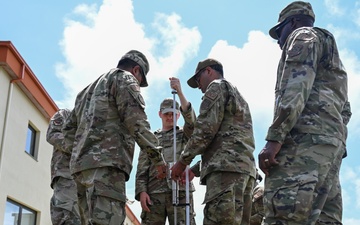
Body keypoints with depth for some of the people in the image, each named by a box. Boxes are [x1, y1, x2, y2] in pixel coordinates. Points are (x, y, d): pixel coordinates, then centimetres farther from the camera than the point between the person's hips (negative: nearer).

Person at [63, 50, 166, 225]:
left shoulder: (91, 88, 32)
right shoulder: (125, 78, 7)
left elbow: (69, 128, 29)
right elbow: (136, 121, -6)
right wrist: (158, 157, -2)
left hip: (81, 164, 9)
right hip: (105, 161, -9)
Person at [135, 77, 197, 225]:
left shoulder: (184, 135, 19)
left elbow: (191, 119, -3)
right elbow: (142, 168, 13)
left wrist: (179, 92, -14)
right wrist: (141, 190, -4)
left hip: (180, 190, -1)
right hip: (154, 192, 2)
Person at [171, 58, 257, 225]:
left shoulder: (217, 86, 8)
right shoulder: (238, 96, 35)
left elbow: (206, 128, -7)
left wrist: (182, 161, 0)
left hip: (227, 165, -9)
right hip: (246, 166, 9)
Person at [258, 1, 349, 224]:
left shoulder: (303, 36, 10)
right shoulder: (330, 55, 38)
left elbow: (296, 88, -10)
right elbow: (343, 109, 28)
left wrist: (274, 138, -18)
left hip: (306, 137, -10)